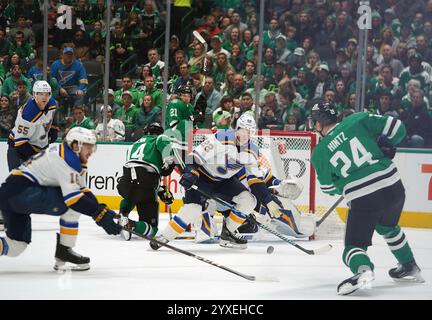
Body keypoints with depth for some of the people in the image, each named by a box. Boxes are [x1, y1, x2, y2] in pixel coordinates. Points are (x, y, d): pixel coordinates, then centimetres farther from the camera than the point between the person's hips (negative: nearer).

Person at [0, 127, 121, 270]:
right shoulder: (65, 160, -13)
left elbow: (82, 191, 20)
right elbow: (72, 196, -21)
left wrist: (102, 209, 6)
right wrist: (100, 214, -18)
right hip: (22, 192, -11)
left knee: (14, 248, 15)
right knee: (74, 205, -12)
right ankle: (64, 251, -4)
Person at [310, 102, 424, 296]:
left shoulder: (319, 152, 4)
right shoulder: (358, 120, 3)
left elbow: (329, 188, 14)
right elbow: (396, 127, 1)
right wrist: (383, 146, 18)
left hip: (362, 200, -4)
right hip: (393, 188, 4)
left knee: (354, 243, 7)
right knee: (387, 227, 33)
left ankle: (363, 270, -25)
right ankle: (410, 268, 44)